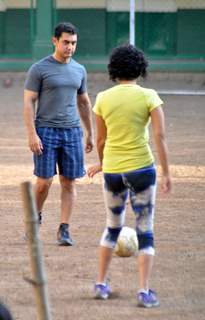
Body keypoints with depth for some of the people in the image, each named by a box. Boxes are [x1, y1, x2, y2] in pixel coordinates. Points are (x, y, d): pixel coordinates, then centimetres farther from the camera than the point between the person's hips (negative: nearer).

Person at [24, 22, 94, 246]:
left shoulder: (79, 70, 11)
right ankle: (35, 218, 20)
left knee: (68, 183, 0)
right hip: (46, 132, -4)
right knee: (44, 181, -5)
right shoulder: (39, 69, -4)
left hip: (72, 132, 4)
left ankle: (64, 230, 5)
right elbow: (28, 103, -6)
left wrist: (90, 134, 19)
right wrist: (32, 135, -14)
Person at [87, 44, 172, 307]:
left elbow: (101, 139, 6)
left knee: (113, 226, 21)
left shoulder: (103, 98, 0)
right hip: (141, 168, -3)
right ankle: (144, 291, -3)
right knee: (145, 230, 4)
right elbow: (160, 136, -11)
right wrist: (166, 173, -6)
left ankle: (101, 284, 24)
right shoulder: (148, 97, -6)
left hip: (112, 170, 3)